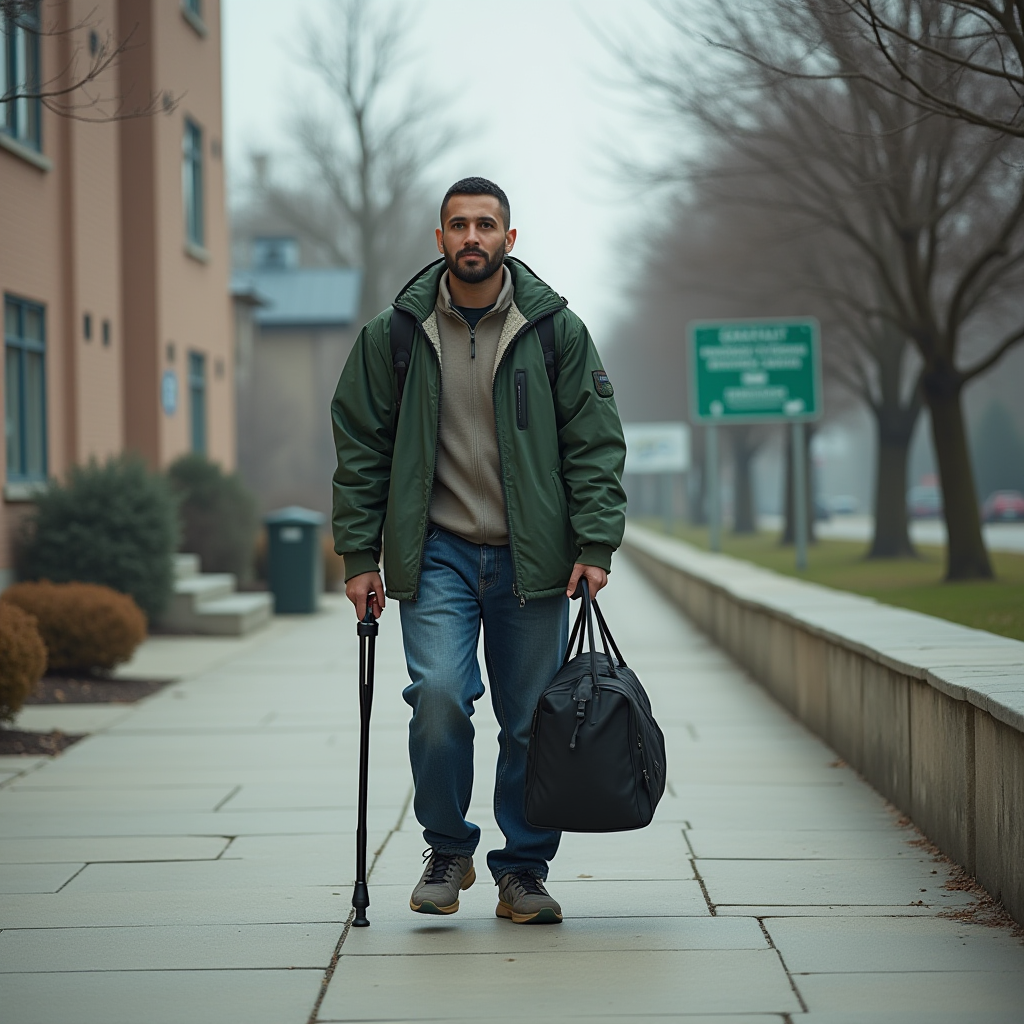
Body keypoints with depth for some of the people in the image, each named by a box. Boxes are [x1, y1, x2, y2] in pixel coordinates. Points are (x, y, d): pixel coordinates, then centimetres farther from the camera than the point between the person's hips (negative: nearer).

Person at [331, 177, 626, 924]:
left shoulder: (557, 330, 2)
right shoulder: (395, 336, 3)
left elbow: (597, 443, 2)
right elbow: (361, 449, 7)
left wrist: (595, 545, -7)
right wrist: (360, 555, 1)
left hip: (530, 557, 1)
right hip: (437, 553, 0)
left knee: (532, 721, 4)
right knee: (438, 694, -16)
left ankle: (524, 870, 20)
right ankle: (447, 849, 6)